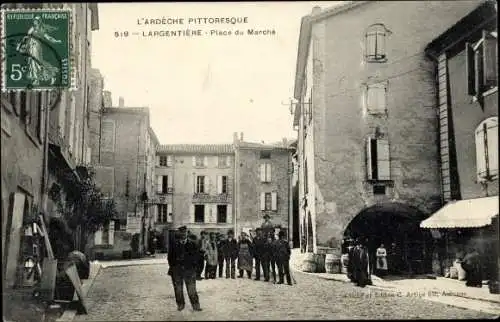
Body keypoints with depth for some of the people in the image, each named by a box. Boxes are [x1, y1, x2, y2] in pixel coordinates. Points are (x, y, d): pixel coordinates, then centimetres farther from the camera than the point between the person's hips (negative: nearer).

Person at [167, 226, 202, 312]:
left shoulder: (192, 244, 4)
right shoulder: (173, 245, 3)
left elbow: (196, 255, 7)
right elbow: (170, 257, 7)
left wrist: (194, 266, -1)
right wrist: (172, 267, 0)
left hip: (189, 269, -1)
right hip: (176, 270, 1)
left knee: (192, 288, -1)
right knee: (178, 289, 7)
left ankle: (195, 305, 4)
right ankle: (180, 305, 19)